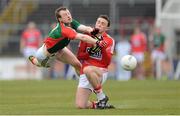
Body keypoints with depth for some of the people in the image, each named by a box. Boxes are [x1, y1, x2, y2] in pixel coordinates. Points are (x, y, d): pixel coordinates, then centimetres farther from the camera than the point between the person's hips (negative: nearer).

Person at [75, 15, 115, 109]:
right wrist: (89, 52, -14)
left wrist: (102, 47, -21)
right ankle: (96, 105, 19)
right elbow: (79, 56, 5)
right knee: (80, 106, -13)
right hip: (85, 74, 3)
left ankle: (102, 98, -22)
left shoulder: (109, 41, -1)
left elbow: (107, 62, -9)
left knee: (87, 70, -41)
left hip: (101, 72, -3)